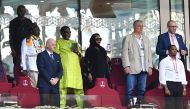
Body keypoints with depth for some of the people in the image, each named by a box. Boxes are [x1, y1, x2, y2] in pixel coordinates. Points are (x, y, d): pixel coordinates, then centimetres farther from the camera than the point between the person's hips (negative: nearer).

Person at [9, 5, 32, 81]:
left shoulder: (29, 22, 12)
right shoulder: (13, 22, 4)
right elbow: (11, 36, 2)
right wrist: (12, 49, -6)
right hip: (17, 48, -2)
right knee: (17, 66, -8)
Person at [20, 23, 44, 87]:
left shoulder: (40, 41, 20)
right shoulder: (26, 41, 4)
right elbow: (23, 55, 1)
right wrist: (24, 68, -6)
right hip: (32, 68, -5)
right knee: (34, 86, -12)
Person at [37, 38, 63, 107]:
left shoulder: (57, 56, 19)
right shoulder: (41, 55, 1)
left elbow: (60, 69, 13)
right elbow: (41, 69, -8)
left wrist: (57, 78, -6)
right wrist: (50, 79, -13)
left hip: (55, 84, 5)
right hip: (45, 84, -5)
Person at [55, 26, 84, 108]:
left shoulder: (74, 43, 25)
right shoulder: (58, 42, 9)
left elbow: (81, 56, 24)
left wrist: (77, 52, 2)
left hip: (75, 68, 5)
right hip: (64, 68, -5)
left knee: (78, 89, -1)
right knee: (63, 88, -14)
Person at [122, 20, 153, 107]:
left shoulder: (146, 39, 19)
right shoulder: (128, 38, 5)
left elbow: (149, 53, 18)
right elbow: (125, 53, -1)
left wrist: (150, 66, 9)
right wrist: (126, 66, -10)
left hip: (144, 69, 5)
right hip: (132, 69, -4)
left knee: (142, 89, 4)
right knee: (130, 89, -8)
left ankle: (139, 103, 12)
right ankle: (129, 104, -3)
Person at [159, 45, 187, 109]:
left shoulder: (180, 62, 17)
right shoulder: (164, 61, 1)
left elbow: (183, 76, 15)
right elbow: (162, 76, -6)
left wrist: (184, 88, 6)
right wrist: (166, 88, -14)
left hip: (179, 85, 5)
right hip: (169, 84, -5)